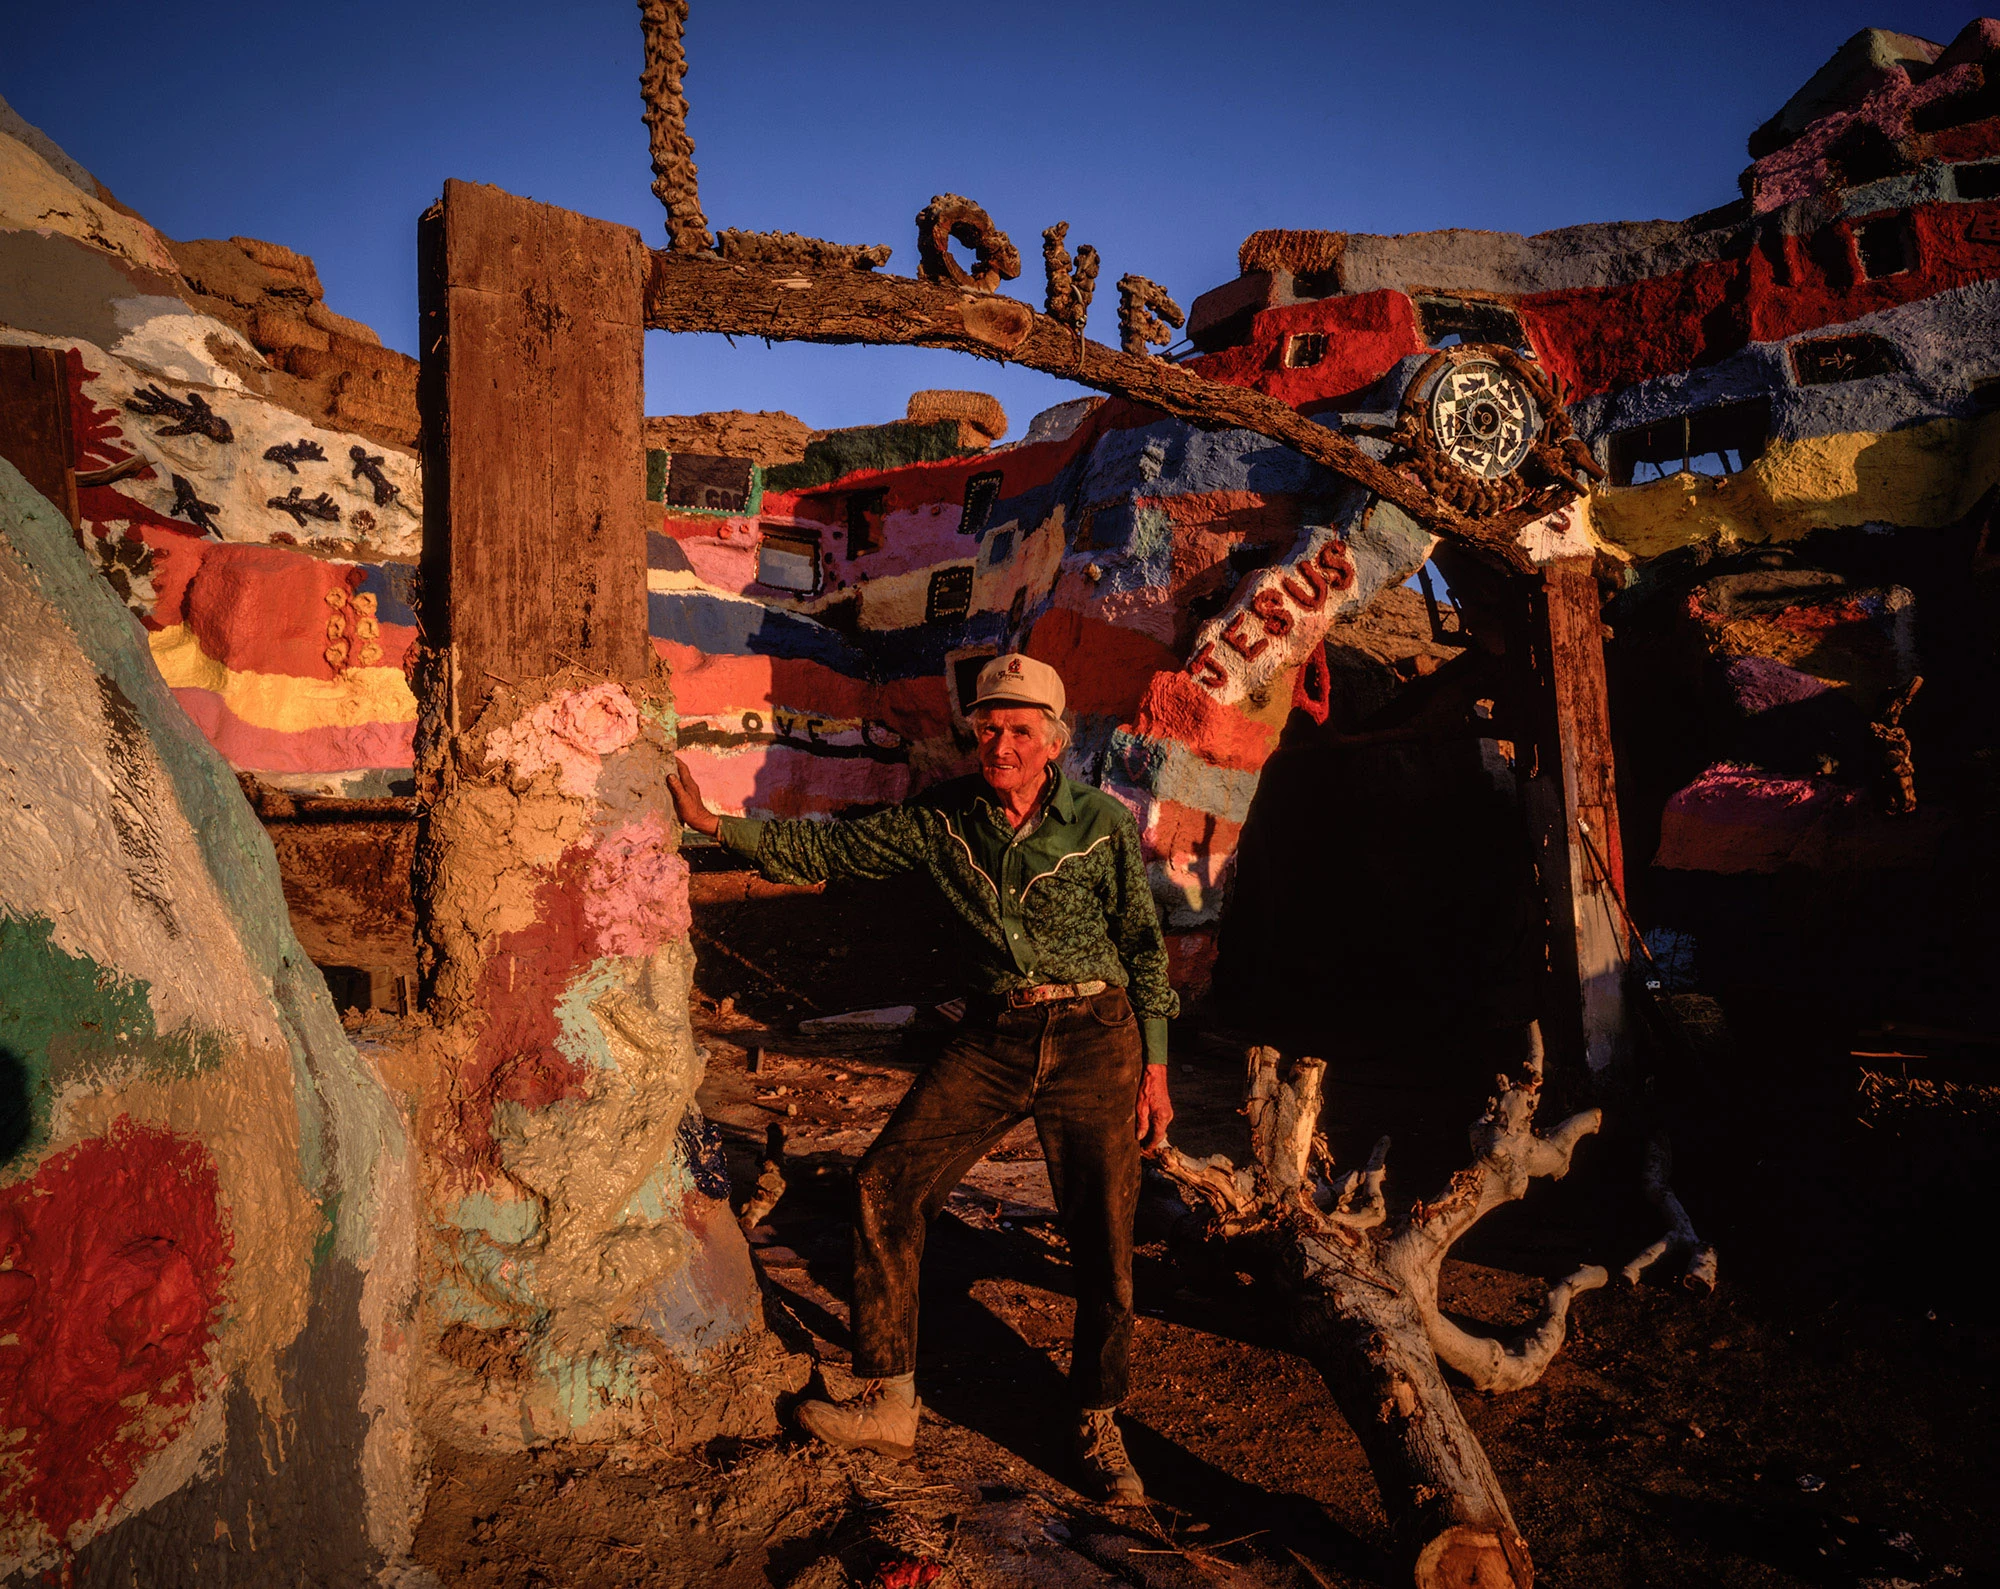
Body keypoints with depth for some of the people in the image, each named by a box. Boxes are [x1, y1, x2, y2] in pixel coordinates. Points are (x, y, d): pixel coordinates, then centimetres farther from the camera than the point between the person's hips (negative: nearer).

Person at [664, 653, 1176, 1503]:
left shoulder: (1103, 824, -7)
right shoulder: (944, 817, -1)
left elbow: (1143, 944, 0)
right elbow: (830, 850, 4)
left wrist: (1155, 1066, 0)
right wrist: (714, 824, -2)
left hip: (1093, 1035, -3)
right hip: (992, 1037, 3)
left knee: (1103, 1241, 1)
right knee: (884, 1184, -6)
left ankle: (1098, 1431, 25)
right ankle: (889, 1403, 11)